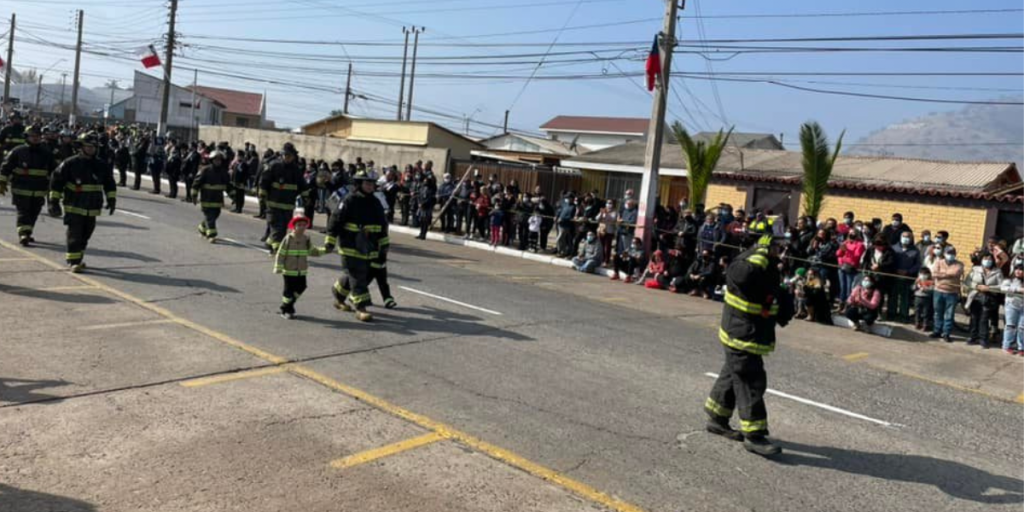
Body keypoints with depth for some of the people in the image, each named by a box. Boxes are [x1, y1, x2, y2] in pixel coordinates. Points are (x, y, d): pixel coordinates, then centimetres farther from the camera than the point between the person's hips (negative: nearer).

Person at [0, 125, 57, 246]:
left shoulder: (46, 154, 9)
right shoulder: (17, 152, -2)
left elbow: (54, 170, 17)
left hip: (39, 191, 4)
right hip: (21, 190, -4)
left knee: (33, 213, 10)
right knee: (23, 212, -9)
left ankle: (27, 234, 25)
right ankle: (23, 235, -13)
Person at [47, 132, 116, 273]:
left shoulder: (101, 165, 7)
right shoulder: (70, 164, -6)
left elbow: (109, 184, 16)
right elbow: (56, 181, -3)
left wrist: (111, 200, 9)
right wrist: (54, 201, -5)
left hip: (92, 208, 5)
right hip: (74, 207, -4)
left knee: (85, 235, 12)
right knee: (75, 235, -7)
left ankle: (78, 258, 27)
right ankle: (73, 261, -3)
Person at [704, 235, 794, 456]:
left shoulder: (769, 266, 11)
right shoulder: (745, 262, -19)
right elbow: (744, 274, -37)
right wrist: (763, 251, -24)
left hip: (756, 336, 10)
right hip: (741, 338, -10)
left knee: (733, 376, 20)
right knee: (750, 382, -6)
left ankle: (717, 419, 34)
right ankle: (753, 434, 2)